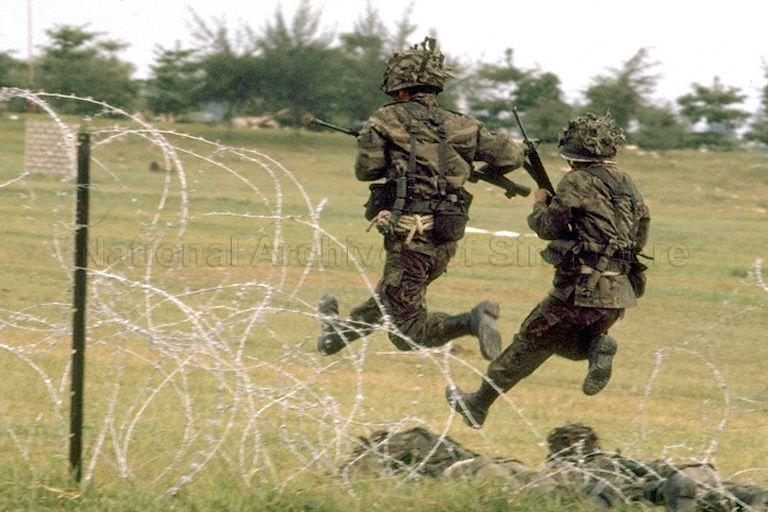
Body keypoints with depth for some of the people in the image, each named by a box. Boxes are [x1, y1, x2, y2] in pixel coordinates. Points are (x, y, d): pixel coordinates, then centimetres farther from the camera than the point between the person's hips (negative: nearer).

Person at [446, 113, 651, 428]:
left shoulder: (578, 183, -10)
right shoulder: (628, 186, 12)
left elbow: (547, 227, -6)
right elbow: (640, 235, 18)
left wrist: (541, 204, 15)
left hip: (582, 289, -7)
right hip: (620, 293, 7)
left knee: (531, 342, 8)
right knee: (565, 340, 27)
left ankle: (479, 405, 16)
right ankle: (598, 348, -5)